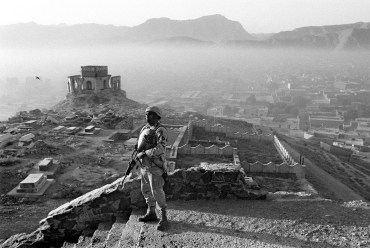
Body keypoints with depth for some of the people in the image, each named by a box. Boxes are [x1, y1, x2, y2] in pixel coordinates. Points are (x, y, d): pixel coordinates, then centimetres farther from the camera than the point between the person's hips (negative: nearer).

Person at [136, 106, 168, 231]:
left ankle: (163, 219, 7)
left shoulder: (160, 131, -16)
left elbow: (160, 149, -27)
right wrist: (135, 156, 7)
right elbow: (140, 145, 20)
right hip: (144, 165, 9)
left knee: (157, 192, -5)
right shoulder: (145, 129, 11)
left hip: (154, 166, -9)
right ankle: (151, 213, 34)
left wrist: (144, 153, -21)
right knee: (146, 190, 17)